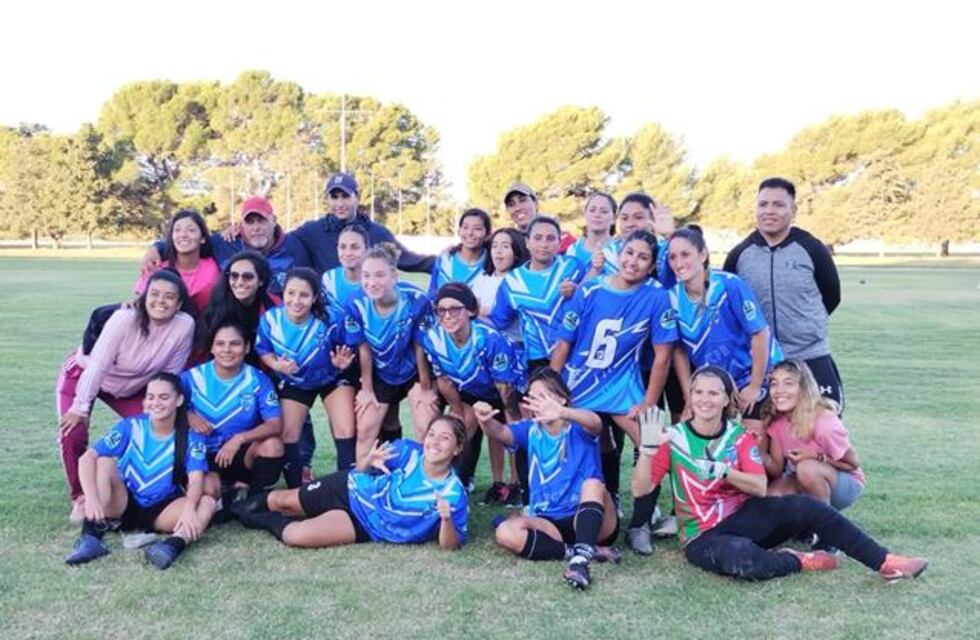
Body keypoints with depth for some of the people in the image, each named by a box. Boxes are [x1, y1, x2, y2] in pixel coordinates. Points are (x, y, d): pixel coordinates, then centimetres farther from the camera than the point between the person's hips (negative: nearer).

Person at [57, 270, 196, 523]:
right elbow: (98, 365, -30)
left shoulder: (185, 325, -26)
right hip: (83, 375, -3)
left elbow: (171, 373, -14)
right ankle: (80, 498, 4)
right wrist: (80, 408, -26)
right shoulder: (125, 319, -35)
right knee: (73, 434, -17)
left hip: (130, 386, 4)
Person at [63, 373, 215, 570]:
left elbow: (196, 481, -21)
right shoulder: (130, 426, -8)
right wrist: (91, 497, -35)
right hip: (124, 506, 0)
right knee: (104, 462, -22)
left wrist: (189, 509, -43)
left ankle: (174, 544, -54)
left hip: (161, 513, 0)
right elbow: (87, 458, -18)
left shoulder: (191, 438, -8)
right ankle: (91, 537, -35)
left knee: (207, 502, -25)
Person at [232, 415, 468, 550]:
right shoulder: (408, 451, -17)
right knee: (282, 500, 17)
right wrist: (369, 461, -30)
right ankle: (236, 506, 51)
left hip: (365, 526, -3)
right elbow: (361, 468, -5)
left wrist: (446, 518, -45)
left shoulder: (453, 494, -25)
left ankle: (269, 521, 16)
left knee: (294, 535, -20)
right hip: (352, 490, 3)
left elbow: (449, 546, -23)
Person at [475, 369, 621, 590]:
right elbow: (500, 432, -12)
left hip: (589, 520, -3)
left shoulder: (579, 428, -3)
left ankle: (582, 555, -47)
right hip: (549, 522, 3)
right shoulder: (530, 430, 8)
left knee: (593, 484, -32)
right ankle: (588, 550, -25)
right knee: (505, 532, -24)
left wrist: (562, 413, -51)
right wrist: (486, 421, -38)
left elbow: (595, 422, -28)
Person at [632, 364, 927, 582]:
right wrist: (648, 448, -31)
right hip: (704, 537, -3)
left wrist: (725, 472, -26)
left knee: (804, 506, -21)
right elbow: (641, 488, -15)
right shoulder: (673, 438, -8)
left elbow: (760, 488, -9)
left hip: (743, 517, 3)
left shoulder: (739, 436, 1)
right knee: (740, 557, -38)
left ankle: (884, 562, -11)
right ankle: (799, 561, -9)